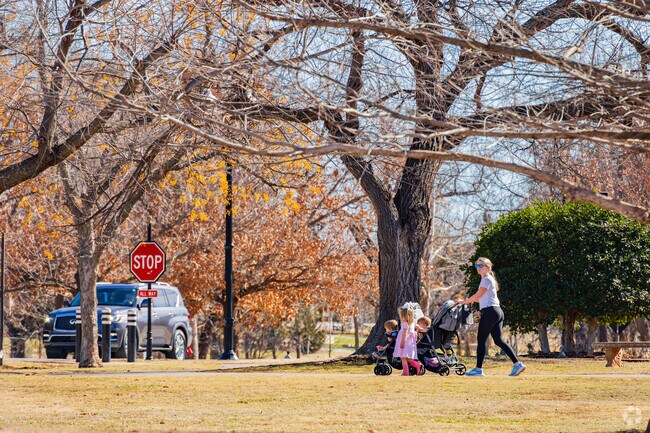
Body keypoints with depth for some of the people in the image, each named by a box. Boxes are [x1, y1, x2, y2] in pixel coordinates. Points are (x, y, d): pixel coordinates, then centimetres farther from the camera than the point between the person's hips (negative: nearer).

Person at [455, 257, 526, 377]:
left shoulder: (487, 280, -8)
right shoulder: (488, 279, 22)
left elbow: (477, 296, -12)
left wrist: (463, 301, -1)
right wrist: (468, 300, 16)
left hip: (489, 312, -10)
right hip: (497, 312, 10)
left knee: (481, 340, -5)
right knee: (499, 340, 5)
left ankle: (478, 369, -4)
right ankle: (517, 364, -3)